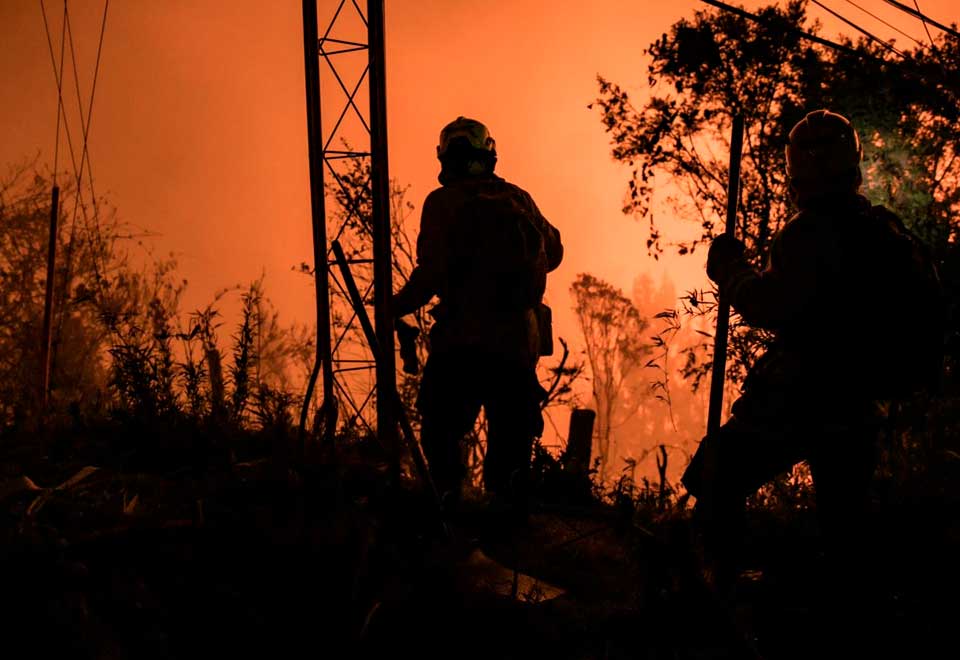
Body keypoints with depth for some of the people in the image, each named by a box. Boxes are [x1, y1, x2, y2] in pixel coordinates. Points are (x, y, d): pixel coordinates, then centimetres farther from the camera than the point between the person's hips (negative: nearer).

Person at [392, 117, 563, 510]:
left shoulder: (444, 202, -6)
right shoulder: (519, 199, 7)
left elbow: (431, 273, -14)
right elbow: (553, 253, 17)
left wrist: (398, 305, 0)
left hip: (463, 340, -4)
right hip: (520, 339, 4)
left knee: (440, 431, 6)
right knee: (512, 433, 13)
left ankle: (448, 498, -4)